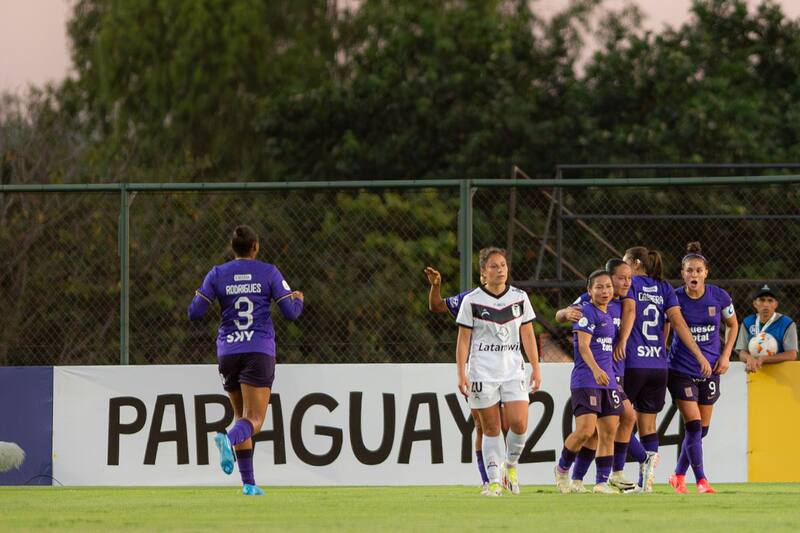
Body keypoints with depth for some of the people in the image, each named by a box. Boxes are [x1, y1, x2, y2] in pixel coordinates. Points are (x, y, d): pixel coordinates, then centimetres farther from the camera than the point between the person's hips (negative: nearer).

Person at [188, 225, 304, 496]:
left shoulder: (217, 274, 3)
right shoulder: (269, 273, 0)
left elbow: (194, 313, 0)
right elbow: (291, 312, -1)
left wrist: (199, 296, 23)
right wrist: (299, 300, 22)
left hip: (228, 351, 3)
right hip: (260, 351, -3)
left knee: (242, 416, 17)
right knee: (254, 421, -9)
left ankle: (248, 482, 11)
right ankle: (227, 439, -43)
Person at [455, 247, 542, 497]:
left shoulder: (519, 298, 7)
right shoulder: (472, 301, -1)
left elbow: (527, 335, 12)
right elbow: (463, 339, 1)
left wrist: (536, 368, 9)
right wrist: (461, 373, -6)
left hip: (513, 370, 2)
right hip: (482, 371, -2)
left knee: (519, 423, -12)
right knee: (491, 428, -1)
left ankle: (511, 465, 14)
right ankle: (494, 481, 7)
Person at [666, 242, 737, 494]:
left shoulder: (719, 296, -7)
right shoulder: (675, 298, -11)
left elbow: (732, 325, 11)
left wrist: (726, 355, 3)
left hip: (710, 370, 3)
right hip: (681, 369, -3)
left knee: (702, 429, 8)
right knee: (693, 425, -13)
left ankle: (679, 476, 26)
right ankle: (701, 480, -7)